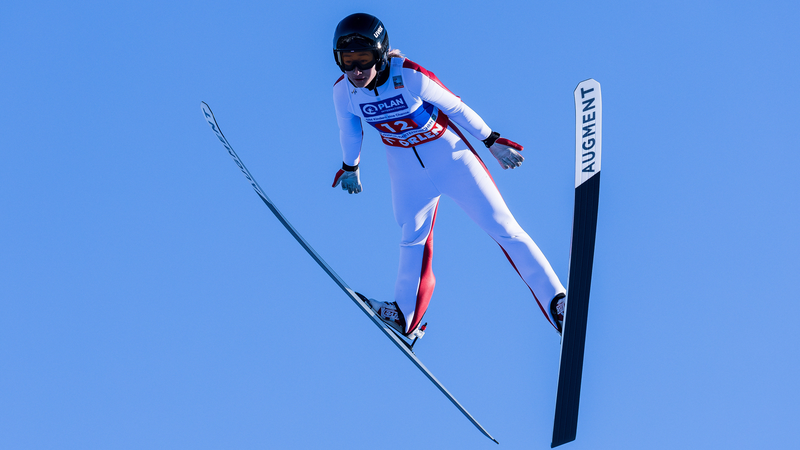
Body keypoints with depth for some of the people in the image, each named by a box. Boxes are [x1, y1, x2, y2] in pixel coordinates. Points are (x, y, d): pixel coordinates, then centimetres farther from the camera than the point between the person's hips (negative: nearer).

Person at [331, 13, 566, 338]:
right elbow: (349, 131, 4)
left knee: (504, 228, 0)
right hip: (406, 169, 4)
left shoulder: (410, 77, -30)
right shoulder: (344, 91, -17)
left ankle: (558, 303, 7)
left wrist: (491, 142, -6)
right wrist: (350, 168, 19)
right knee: (412, 240, 18)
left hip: (450, 155, -3)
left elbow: (455, 107, -16)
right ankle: (405, 317, 36)